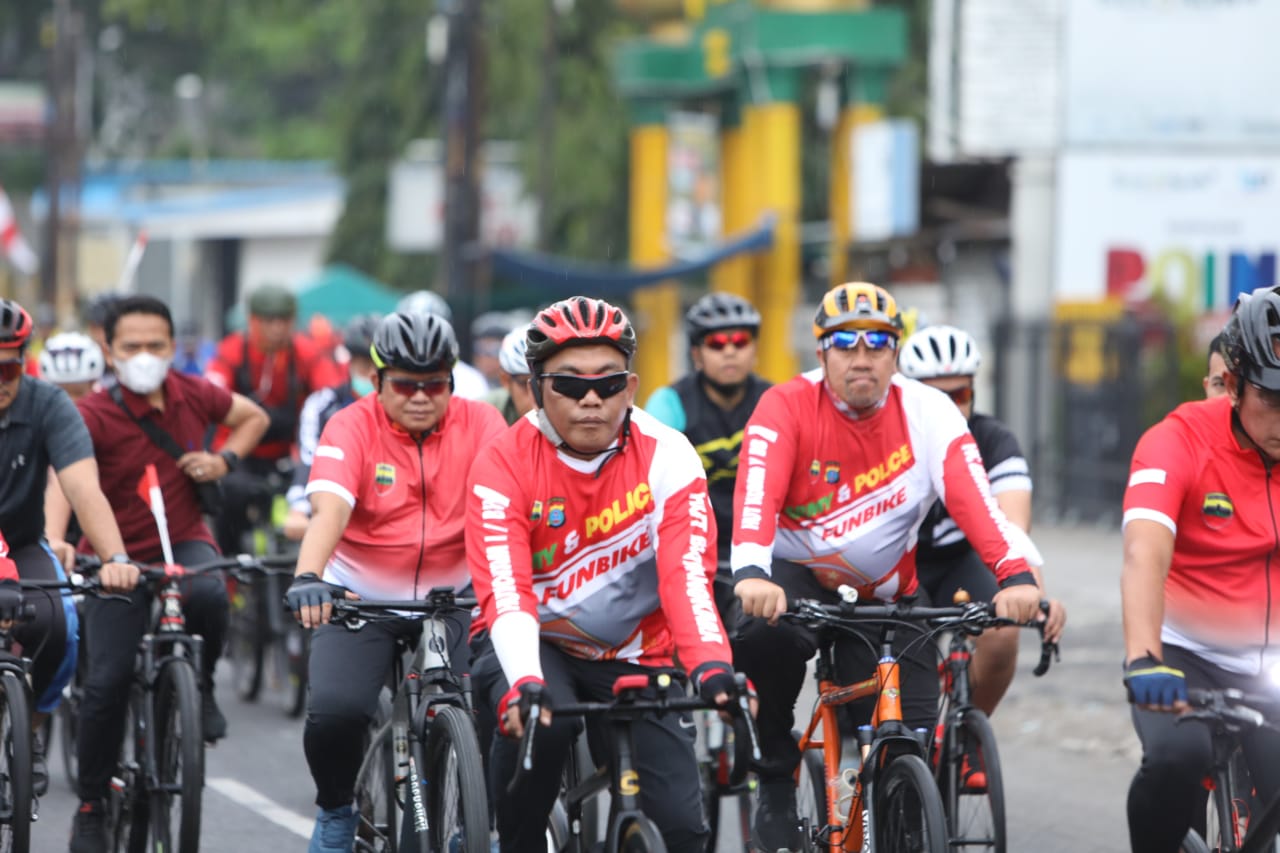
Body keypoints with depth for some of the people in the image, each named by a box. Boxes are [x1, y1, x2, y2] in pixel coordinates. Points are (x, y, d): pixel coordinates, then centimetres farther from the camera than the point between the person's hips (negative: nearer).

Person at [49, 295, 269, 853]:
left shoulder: (194, 397, -2)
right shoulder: (95, 414, -16)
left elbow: (254, 416, 18)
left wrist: (224, 460, -2)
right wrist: (54, 538, -51)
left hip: (185, 543, 2)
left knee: (208, 595, -34)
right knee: (108, 681, -11)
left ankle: (200, 686, -4)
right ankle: (91, 805, 7)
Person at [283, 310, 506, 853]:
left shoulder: (480, 425, -7)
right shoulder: (352, 428, -12)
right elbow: (330, 509, -27)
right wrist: (307, 578, -46)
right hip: (361, 598, -2)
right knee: (335, 710, -23)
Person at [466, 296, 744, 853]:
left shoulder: (666, 457, -13)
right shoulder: (503, 466, -16)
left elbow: (688, 575, -25)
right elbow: (505, 593, -27)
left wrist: (712, 667, -43)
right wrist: (523, 686, -46)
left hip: (634, 657, 1)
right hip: (536, 648, -1)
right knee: (538, 721, -35)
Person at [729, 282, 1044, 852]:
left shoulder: (928, 413, -11)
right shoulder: (787, 406, -15)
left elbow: (974, 498, -24)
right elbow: (757, 492, -31)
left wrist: (1017, 576, -40)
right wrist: (750, 575, -50)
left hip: (883, 597, 2)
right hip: (796, 574, -2)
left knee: (912, 739, -11)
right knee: (768, 635, -36)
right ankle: (776, 780, -13)